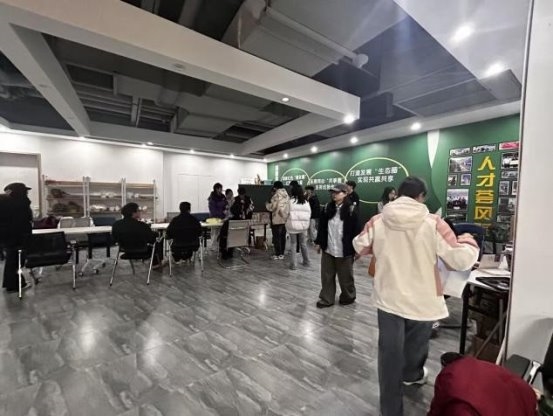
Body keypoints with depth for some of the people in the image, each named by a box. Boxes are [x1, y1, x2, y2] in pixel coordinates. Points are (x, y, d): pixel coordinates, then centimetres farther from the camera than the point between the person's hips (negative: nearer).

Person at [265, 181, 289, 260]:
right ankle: (282, 253, 20)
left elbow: (271, 207, -15)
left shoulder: (276, 196, -13)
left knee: (276, 237, 2)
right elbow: (288, 207, 10)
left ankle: (278, 254, 6)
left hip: (277, 219, -6)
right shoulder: (286, 195, 6)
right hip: (285, 219, 6)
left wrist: (267, 203, 5)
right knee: (283, 236, 13)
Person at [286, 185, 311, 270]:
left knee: (293, 244, 6)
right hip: (303, 225, 4)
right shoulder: (306, 202, 2)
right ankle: (306, 261, 30)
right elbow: (309, 214, 8)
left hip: (293, 225, -3)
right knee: (303, 244, 18)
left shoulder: (291, 201, -10)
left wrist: (287, 220, 11)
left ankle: (293, 264, 8)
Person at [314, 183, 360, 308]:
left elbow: (355, 230, -8)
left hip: (344, 250, -4)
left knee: (345, 277, 13)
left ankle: (348, 297, 36)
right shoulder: (327, 208, 4)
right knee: (327, 276, 12)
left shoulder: (351, 210, -8)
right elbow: (321, 227, 8)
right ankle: (326, 299, 27)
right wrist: (318, 242, 7)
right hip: (328, 249, 4)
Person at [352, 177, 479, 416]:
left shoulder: (377, 222, -10)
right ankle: (412, 375, 59)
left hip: (388, 297, 0)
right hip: (422, 300, 1)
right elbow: (461, 261, -11)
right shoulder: (433, 223, -16)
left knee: (389, 355, 13)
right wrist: (469, 243, 10)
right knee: (416, 344, 29)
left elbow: (359, 247, 5)